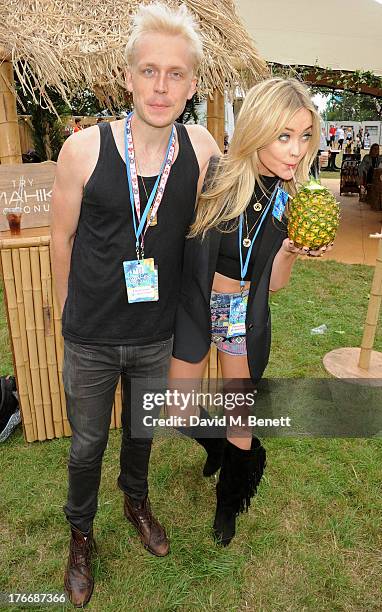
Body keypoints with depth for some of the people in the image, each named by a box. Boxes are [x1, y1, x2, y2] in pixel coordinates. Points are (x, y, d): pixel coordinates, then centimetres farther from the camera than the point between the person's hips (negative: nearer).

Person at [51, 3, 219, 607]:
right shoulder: (85, 149, -16)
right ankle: (81, 532, 49)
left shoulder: (202, 147, -10)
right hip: (91, 339, -2)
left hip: (159, 335, 2)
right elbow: (63, 237, -4)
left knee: (142, 430, 26)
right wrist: (71, 313, 5)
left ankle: (137, 501, 58)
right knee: (87, 444, 18)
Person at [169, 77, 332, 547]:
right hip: (195, 309, -1)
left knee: (239, 422, 13)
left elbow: (274, 282, -4)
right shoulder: (212, 177, -18)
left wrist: (293, 250, -19)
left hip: (247, 318, 2)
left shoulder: (291, 199, -7)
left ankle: (229, 501, 44)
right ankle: (216, 444, 51)